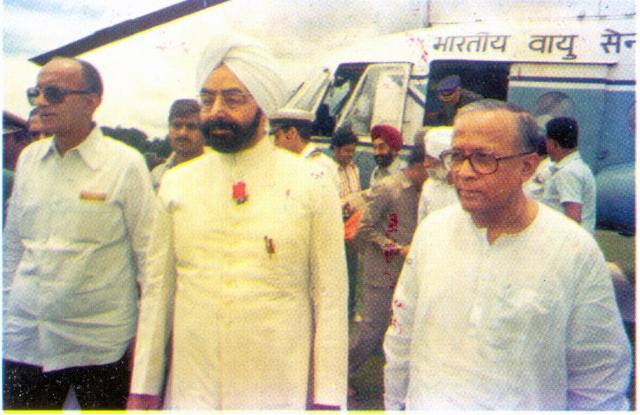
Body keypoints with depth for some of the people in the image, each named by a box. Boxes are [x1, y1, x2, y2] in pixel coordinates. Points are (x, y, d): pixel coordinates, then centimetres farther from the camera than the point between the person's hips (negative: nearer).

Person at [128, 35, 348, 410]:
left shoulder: (312, 186, -5)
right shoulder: (176, 185, 3)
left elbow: (331, 299, -6)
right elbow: (157, 290, 5)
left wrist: (328, 400, -8)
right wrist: (144, 390, 5)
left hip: (280, 393, -2)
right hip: (190, 391, 2)